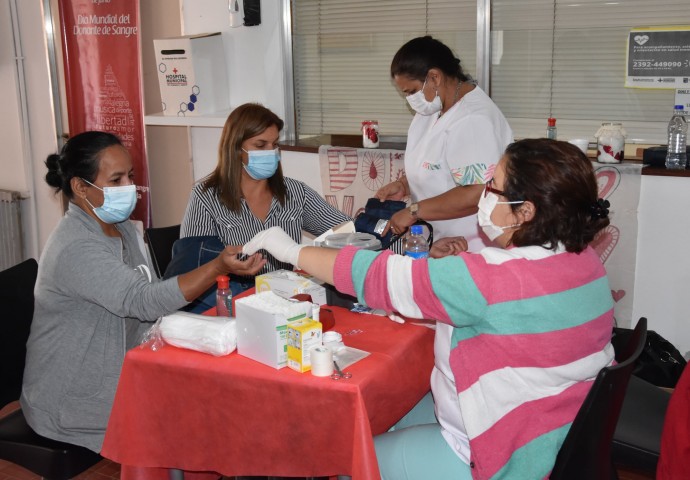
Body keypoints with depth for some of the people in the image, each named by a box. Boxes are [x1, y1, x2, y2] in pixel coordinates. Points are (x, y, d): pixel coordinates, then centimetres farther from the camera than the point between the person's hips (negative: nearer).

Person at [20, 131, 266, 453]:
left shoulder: (123, 228, 6)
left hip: (115, 374, 8)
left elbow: (145, 298, 10)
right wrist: (219, 267, -45)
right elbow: (142, 301, -35)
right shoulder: (75, 248, -24)